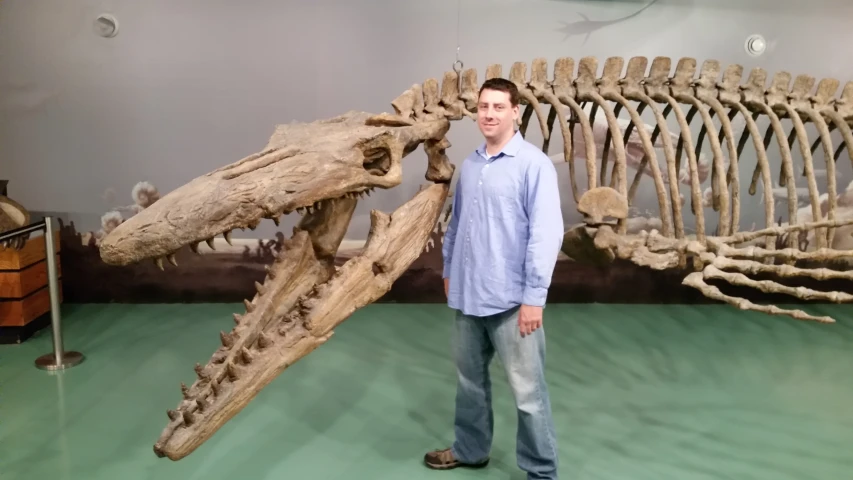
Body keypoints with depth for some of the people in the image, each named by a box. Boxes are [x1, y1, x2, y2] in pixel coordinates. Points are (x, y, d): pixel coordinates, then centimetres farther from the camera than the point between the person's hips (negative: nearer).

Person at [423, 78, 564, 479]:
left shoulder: (534, 165, -12)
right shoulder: (469, 165, 9)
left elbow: (547, 234, -17)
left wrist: (534, 296, -19)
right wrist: (448, 269, 21)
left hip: (511, 299, -7)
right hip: (467, 295, 7)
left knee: (527, 390, 2)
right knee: (469, 379, 21)